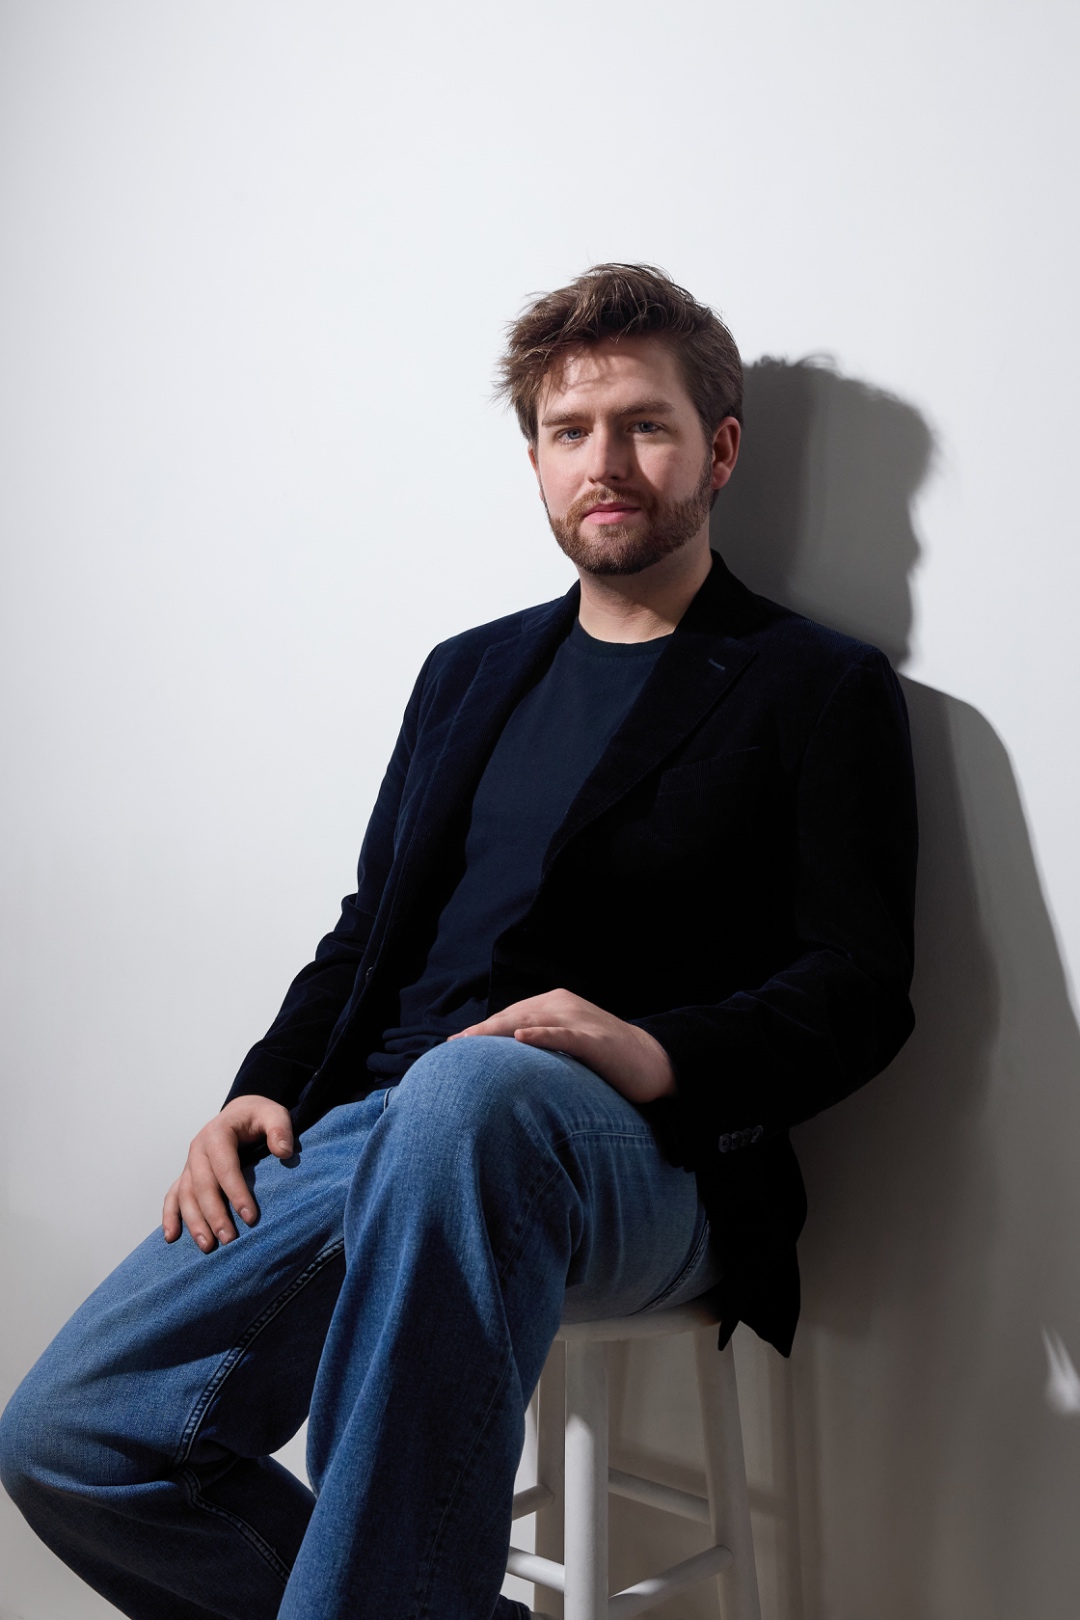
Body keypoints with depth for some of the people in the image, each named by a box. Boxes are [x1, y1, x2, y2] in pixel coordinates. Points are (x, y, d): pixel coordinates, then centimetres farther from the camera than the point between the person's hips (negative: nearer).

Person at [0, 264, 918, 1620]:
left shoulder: (820, 690, 7)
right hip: (367, 1134, 6)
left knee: (463, 1091, -41)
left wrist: (663, 1052, -20)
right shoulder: (468, 672, 24)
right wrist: (263, 1093, 6)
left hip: (631, 1156, -5)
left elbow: (859, 994, -1)